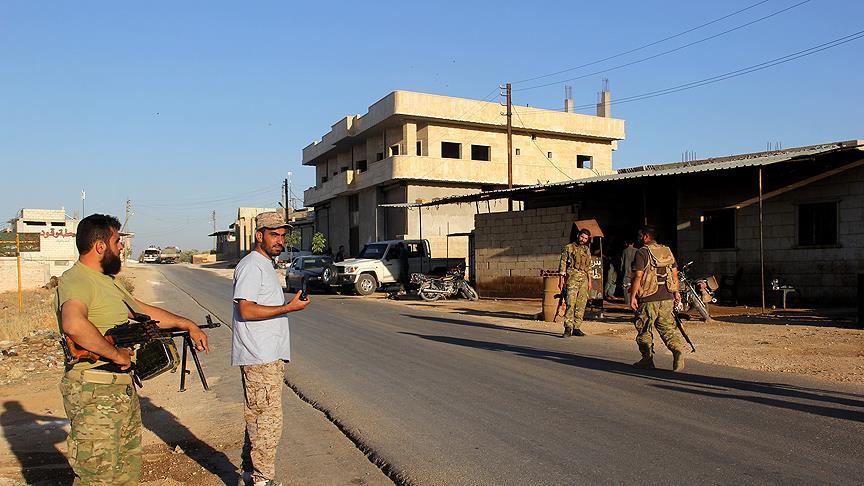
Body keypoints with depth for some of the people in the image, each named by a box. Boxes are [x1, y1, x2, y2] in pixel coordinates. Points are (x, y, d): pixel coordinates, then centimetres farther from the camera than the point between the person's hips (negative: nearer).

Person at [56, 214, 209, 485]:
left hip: (123, 389, 10)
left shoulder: (107, 280, 17)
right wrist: (116, 354, -26)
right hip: (94, 394, -10)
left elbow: (142, 310, 27)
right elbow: (73, 324, -37)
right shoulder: (76, 280, -17)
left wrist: (188, 325, 26)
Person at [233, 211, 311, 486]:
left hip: (270, 358, 10)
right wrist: (289, 307, -21)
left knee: (259, 419, 16)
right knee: (268, 422, -6)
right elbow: (246, 310, -22)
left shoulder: (266, 266, 20)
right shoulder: (251, 266, -12)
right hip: (260, 359, -10)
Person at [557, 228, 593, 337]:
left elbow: (589, 266, 21)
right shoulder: (569, 248, 2)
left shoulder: (587, 250, 17)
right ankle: (568, 328, -13)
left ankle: (576, 328, 11)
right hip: (572, 278, -5)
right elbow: (562, 264, 0)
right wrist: (561, 281, -6)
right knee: (570, 303, -13)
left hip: (584, 279, 5)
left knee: (581, 305, 4)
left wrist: (589, 281, 15)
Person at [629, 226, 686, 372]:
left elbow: (638, 276, -13)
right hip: (667, 297, 6)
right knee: (667, 328, 11)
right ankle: (678, 349, -13)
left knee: (644, 330, 8)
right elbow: (675, 274, 14)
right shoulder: (667, 251, 12)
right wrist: (676, 292, 21)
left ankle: (647, 360, 11)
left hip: (649, 299, -6)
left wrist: (633, 296, -10)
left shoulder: (642, 252, -8)